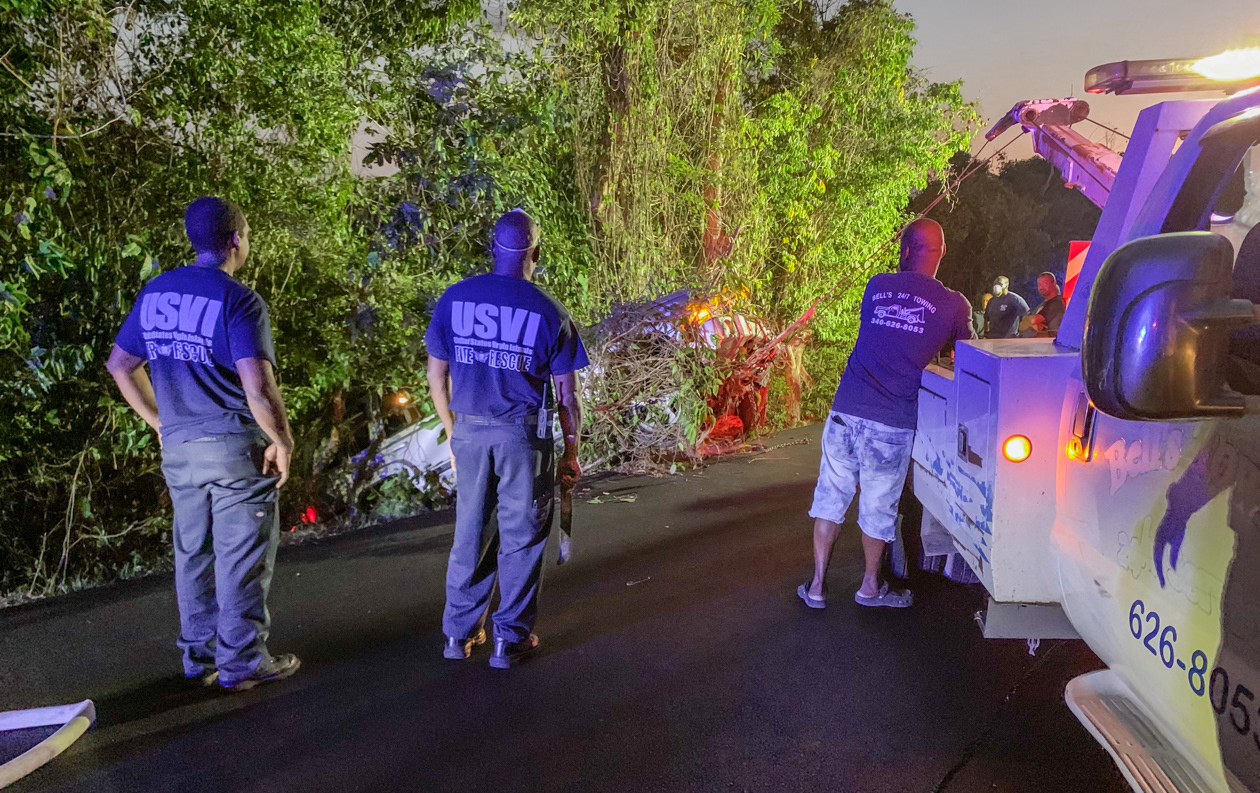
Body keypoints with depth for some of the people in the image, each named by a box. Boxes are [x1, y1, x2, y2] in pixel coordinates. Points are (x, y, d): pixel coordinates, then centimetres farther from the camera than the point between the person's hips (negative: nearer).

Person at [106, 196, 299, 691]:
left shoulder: (154, 293, 7)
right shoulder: (238, 301, -15)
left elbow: (120, 364, 15)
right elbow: (257, 387, -24)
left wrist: (161, 423, 20)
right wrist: (282, 441, -11)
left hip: (178, 447, 7)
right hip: (236, 447, -7)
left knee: (194, 554, 16)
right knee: (242, 558, 4)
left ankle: (199, 657, 27)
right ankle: (242, 662, 13)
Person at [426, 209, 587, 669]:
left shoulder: (454, 299, 1)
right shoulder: (548, 312, -6)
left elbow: (436, 377, 6)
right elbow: (567, 395, -4)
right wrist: (571, 453, 6)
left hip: (469, 430, 3)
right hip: (525, 435, -3)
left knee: (470, 531, 15)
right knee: (521, 535, 8)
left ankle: (460, 632, 24)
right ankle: (510, 639, 15)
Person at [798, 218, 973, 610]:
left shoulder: (876, 286, 7)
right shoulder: (954, 305, 0)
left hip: (845, 411, 2)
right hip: (891, 423, -2)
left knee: (830, 498, 13)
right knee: (878, 507, 13)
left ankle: (816, 587, 21)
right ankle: (870, 587, 31)